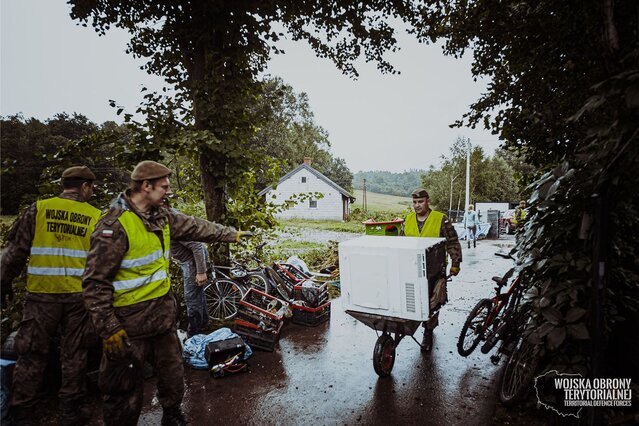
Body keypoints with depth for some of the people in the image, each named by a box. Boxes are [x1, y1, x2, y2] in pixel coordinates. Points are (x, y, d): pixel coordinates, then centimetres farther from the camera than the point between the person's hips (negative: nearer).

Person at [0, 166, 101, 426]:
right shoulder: (95, 216, -1)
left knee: (31, 354, 12)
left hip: (42, 295, 0)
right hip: (79, 297, 0)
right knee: (74, 355, 11)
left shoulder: (39, 209, -2)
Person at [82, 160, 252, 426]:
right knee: (126, 387, 7)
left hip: (164, 313, 8)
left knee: (172, 372, 23)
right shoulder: (115, 225, -21)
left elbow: (195, 227, 17)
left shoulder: (162, 217, 4)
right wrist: (108, 329, -19)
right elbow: (95, 282, -20)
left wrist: (232, 234, 21)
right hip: (131, 323, -8)